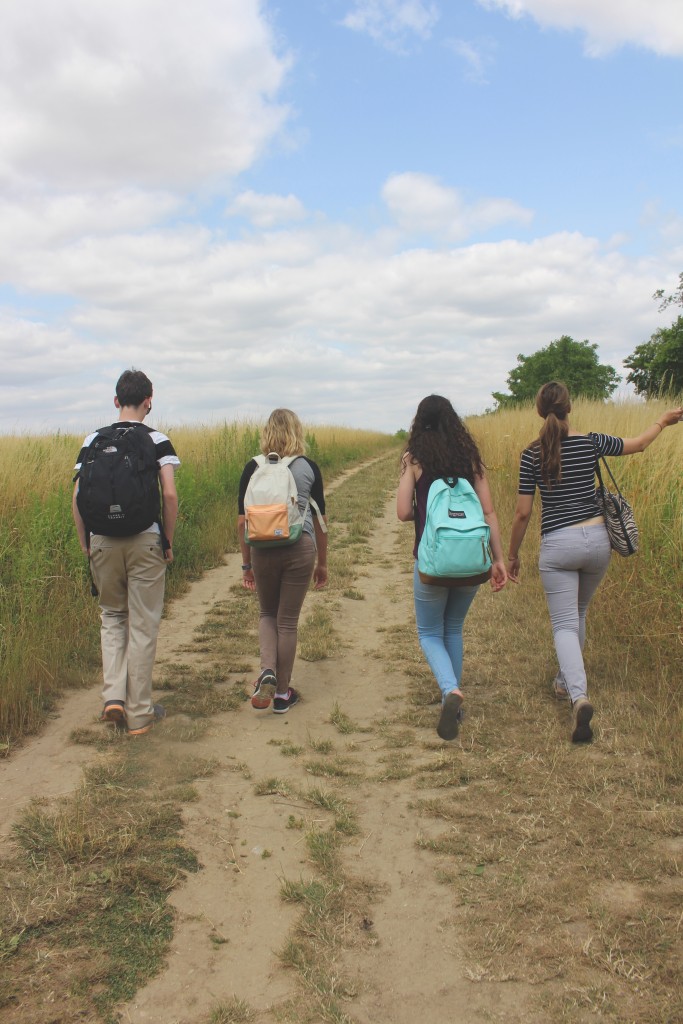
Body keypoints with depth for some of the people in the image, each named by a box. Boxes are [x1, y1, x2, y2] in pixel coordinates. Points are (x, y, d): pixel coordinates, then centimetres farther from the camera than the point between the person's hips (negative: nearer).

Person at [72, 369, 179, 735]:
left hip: (102, 541, 2)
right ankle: (139, 714, 14)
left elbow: (77, 496, 1)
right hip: (145, 541, -2)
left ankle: (114, 695, 5)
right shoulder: (158, 440, -2)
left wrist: (85, 543, 10)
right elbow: (169, 494, -10)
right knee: (143, 627, 7)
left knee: (112, 617, 20)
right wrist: (169, 540, 1)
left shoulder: (93, 440, 5)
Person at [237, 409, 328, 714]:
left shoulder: (253, 468, 4)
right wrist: (322, 563, 18)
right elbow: (320, 520, 8)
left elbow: (242, 520, 5)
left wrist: (246, 564, 14)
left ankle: (267, 672, -1)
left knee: (267, 613, 21)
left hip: (263, 548, 1)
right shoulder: (309, 468, 4)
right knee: (288, 620, 10)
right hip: (301, 548, 0)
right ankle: (282, 693, 19)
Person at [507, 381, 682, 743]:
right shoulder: (591, 442, -2)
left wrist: (512, 555, 9)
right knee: (578, 613, 24)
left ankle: (579, 696, -22)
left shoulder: (531, 455, -5)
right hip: (597, 539, 3)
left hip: (557, 546, -2)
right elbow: (638, 444, 16)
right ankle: (566, 681, 36)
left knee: (564, 624, 0)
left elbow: (522, 513, -4)